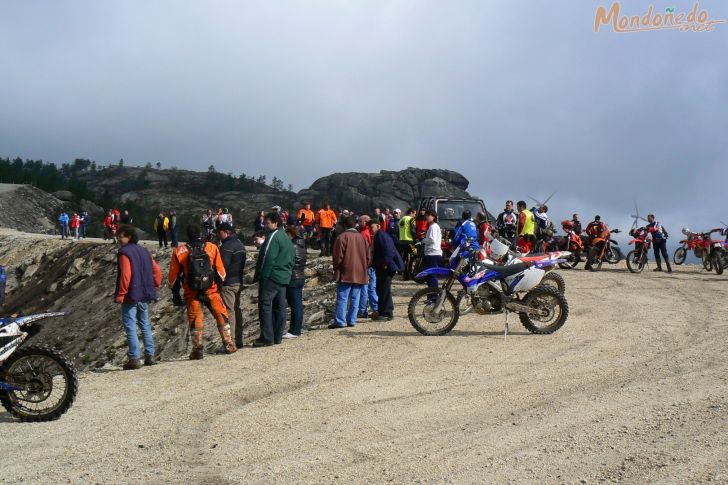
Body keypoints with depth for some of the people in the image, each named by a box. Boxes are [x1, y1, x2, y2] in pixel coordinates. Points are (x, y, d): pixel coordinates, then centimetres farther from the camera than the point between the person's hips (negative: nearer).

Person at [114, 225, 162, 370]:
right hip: (145, 295, 8)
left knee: (130, 326, -5)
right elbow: (157, 271, 13)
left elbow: (125, 275, -19)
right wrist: (154, 287, 18)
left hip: (131, 296, -8)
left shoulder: (124, 252, -11)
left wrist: (120, 294, -15)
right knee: (145, 325, 15)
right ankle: (150, 356, 15)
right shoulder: (144, 251, 13)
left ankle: (134, 358, -9)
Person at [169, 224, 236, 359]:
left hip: (191, 293, 0)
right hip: (211, 290, 0)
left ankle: (197, 350, 6)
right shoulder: (212, 247, 1)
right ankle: (229, 344, 10)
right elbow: (220, 271, 3)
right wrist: (221, 284, 16)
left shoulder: (179, 251, 1)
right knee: (221, 316, 11)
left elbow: (174, 275, 5)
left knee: (195, 319, 9)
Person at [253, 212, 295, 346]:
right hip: (284, 277, 9)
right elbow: (292, 258, 21)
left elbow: (268, 258, -18)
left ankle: (267, 338, -9)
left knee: (265, 305, -7)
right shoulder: (287, 238, 16)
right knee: (280, 306, 10)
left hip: (271, 277, -9)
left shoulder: (272, 236, -12)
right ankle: (278, 336, 14)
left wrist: (260, 276, -15)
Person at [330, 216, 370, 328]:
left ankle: (340, 321, -8)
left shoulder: (342, 237, -7)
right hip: (360, 274, 5)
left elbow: (338, 256, -9)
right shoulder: (362, 237, 10)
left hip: (345, 273, -5)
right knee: (355, 298, 7)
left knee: (342, 298, -4)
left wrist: (336, 268, 5)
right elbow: (368, 256, 12)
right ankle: (351, 320, 7)